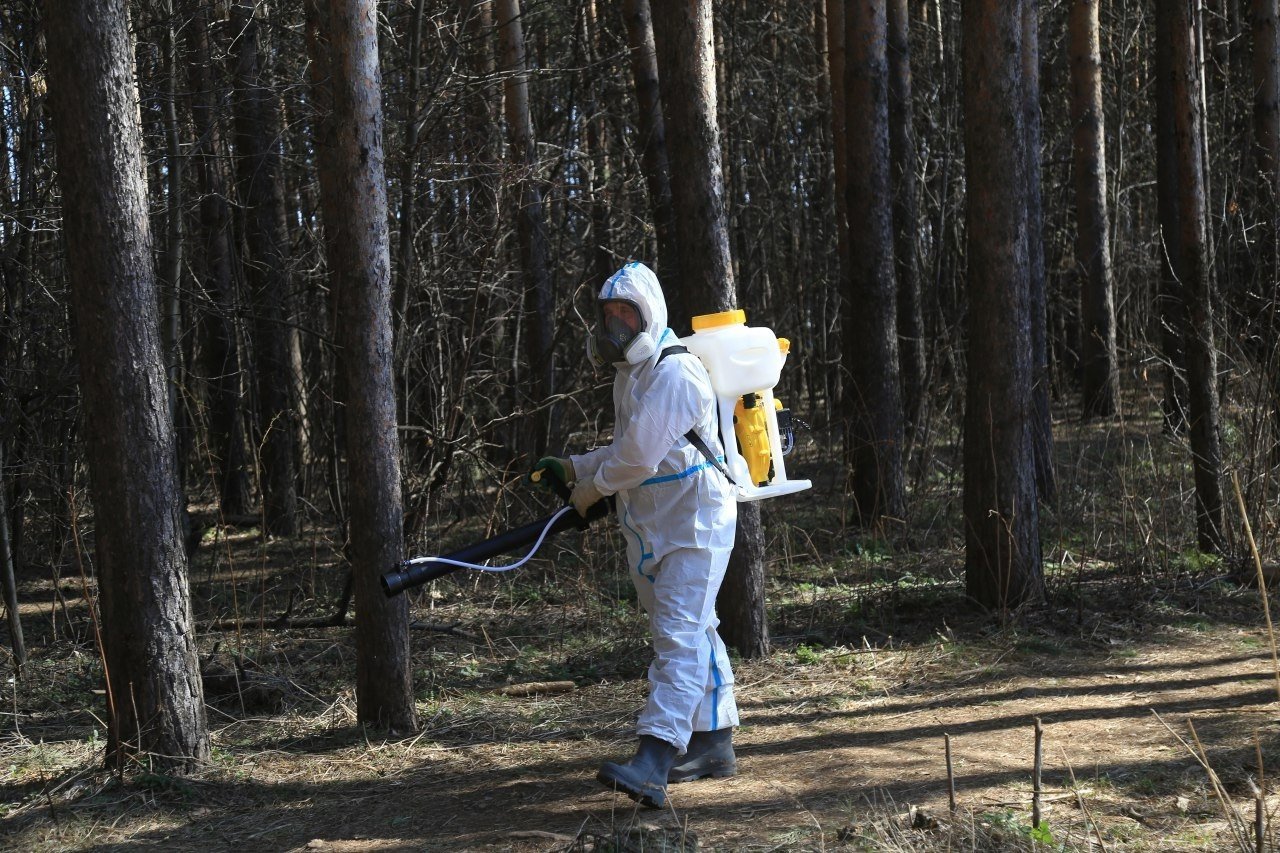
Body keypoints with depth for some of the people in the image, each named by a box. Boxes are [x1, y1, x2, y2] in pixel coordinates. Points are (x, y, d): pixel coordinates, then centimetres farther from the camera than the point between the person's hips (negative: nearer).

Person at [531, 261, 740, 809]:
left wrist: (592, 488, -6)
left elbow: (639, 457, -22)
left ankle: (654, 762, -28)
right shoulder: (630, 375, 15)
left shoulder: (674, 373, -18)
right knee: (692, 632, 15)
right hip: (651, 527, 10)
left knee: (680, 635, -17)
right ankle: (714, 743, 26)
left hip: (695, 523, -10)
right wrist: (574, 467, 13)